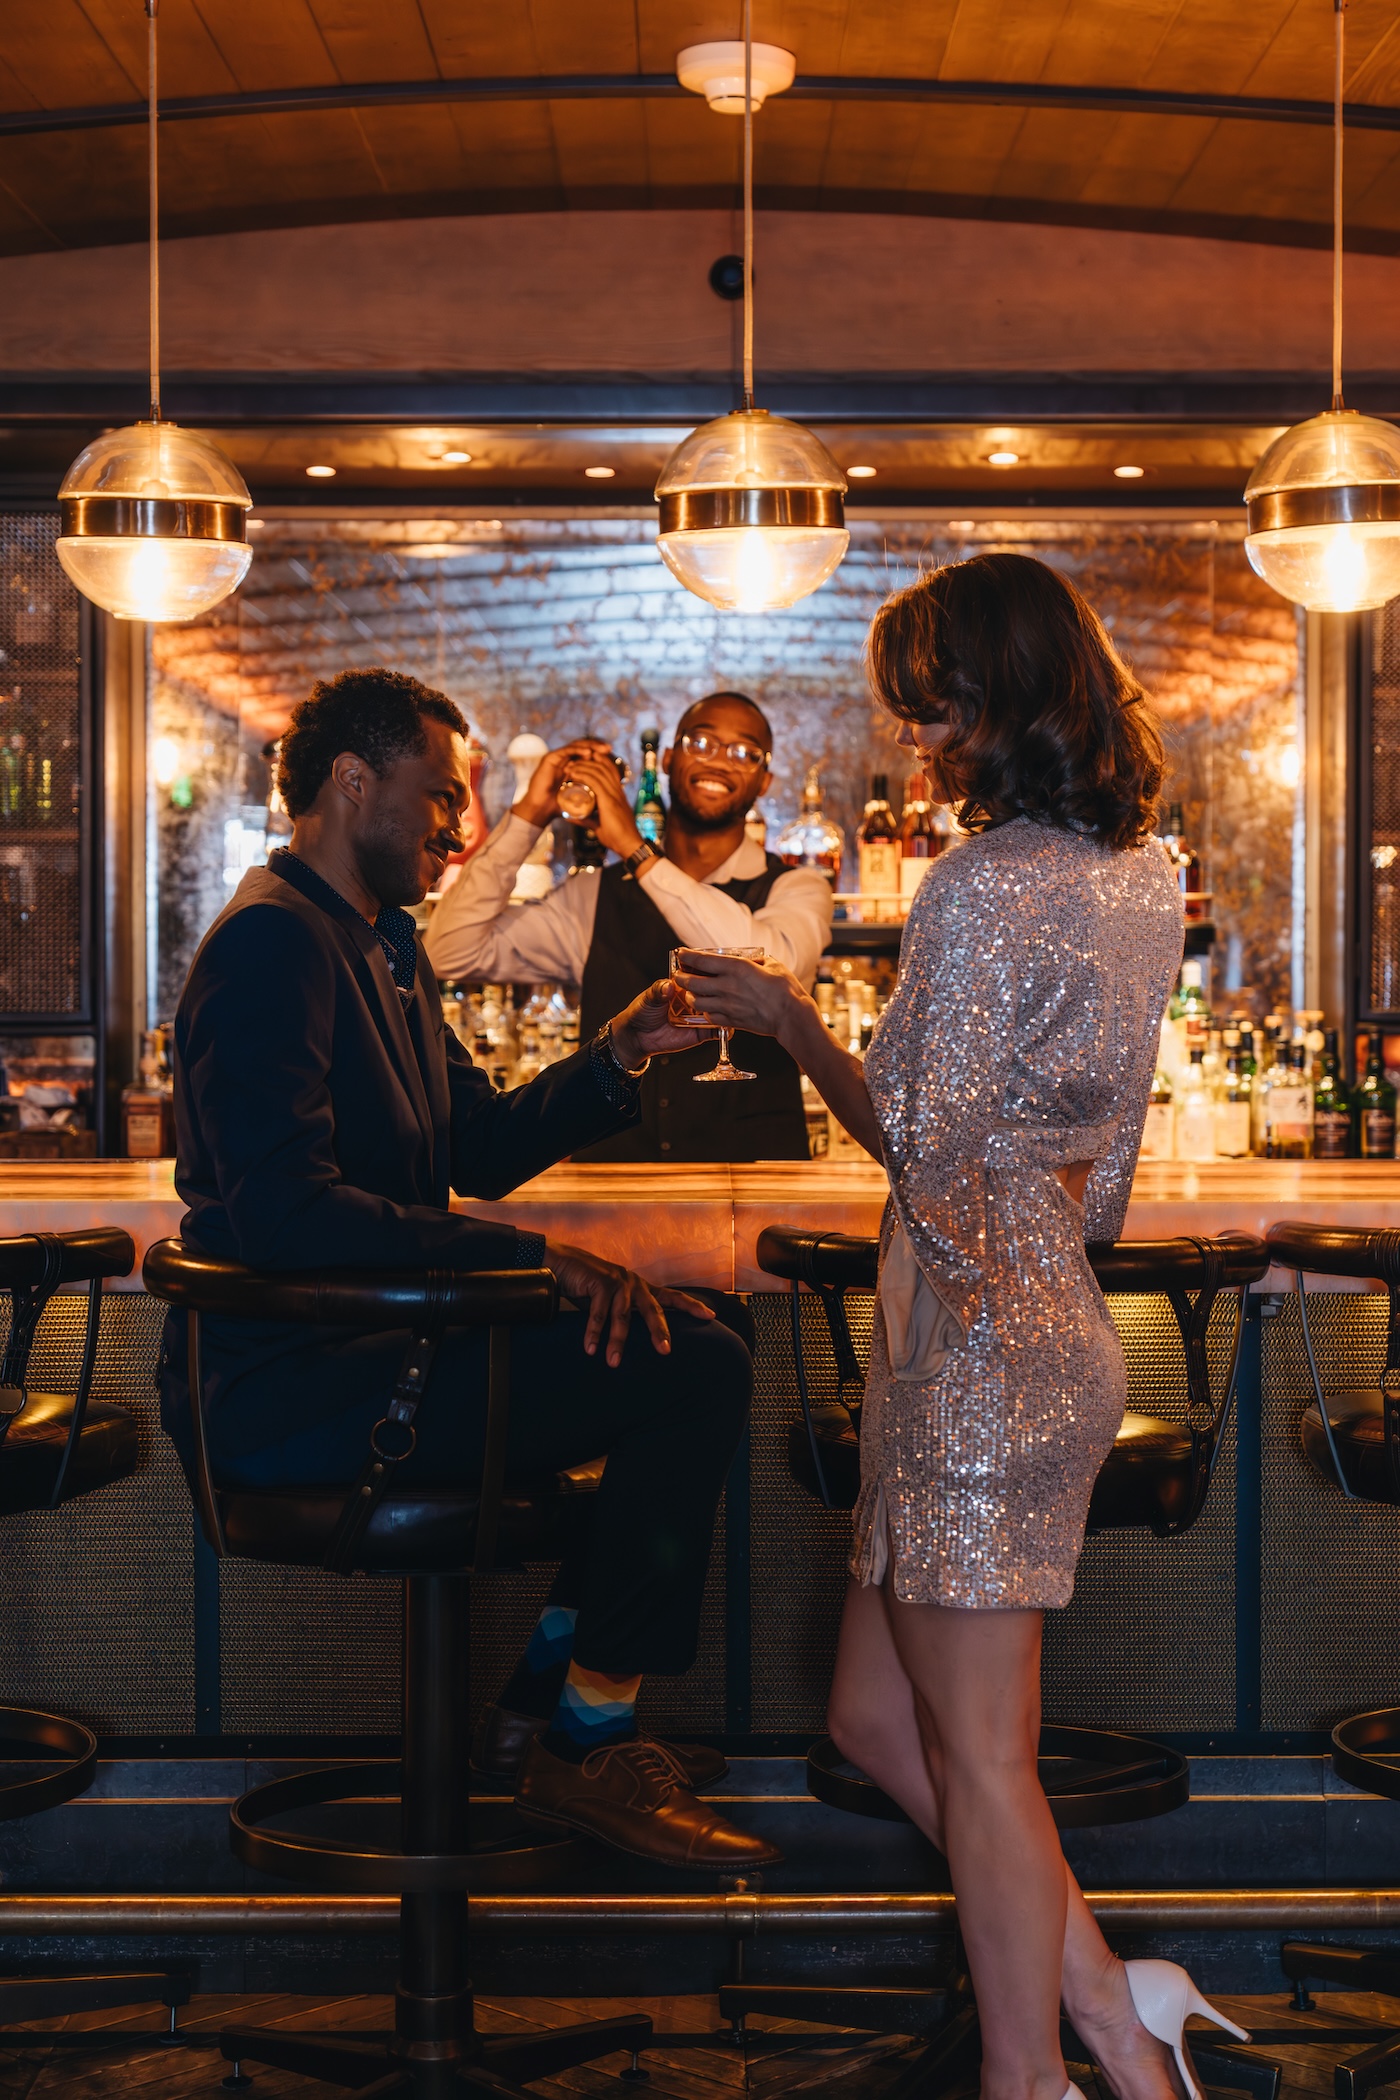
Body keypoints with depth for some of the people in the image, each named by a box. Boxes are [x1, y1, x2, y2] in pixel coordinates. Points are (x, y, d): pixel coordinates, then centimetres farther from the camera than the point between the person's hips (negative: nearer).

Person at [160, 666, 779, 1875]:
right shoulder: (273, 940, -16)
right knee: (692, 1370, -18)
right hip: (290, 1390, -11)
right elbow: (283, 1210, -27)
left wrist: (618, 1056, 6)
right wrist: (535, 1259, -26)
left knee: (707, 1327, 12)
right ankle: (586, 1753, -6)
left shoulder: (381, 943, 18)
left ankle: (547, 1689, 13)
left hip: (362, 1341, 11)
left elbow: (482, 1151, 21)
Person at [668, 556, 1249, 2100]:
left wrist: (788, 1021, -2)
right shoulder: (1140, 874, 10)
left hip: (975, 1339, -9)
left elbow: (924, 1143, -14)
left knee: (977, 1754, 4)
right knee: (875, 1718, 18)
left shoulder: (983, 887, -18)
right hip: (1055, 1325, 9)